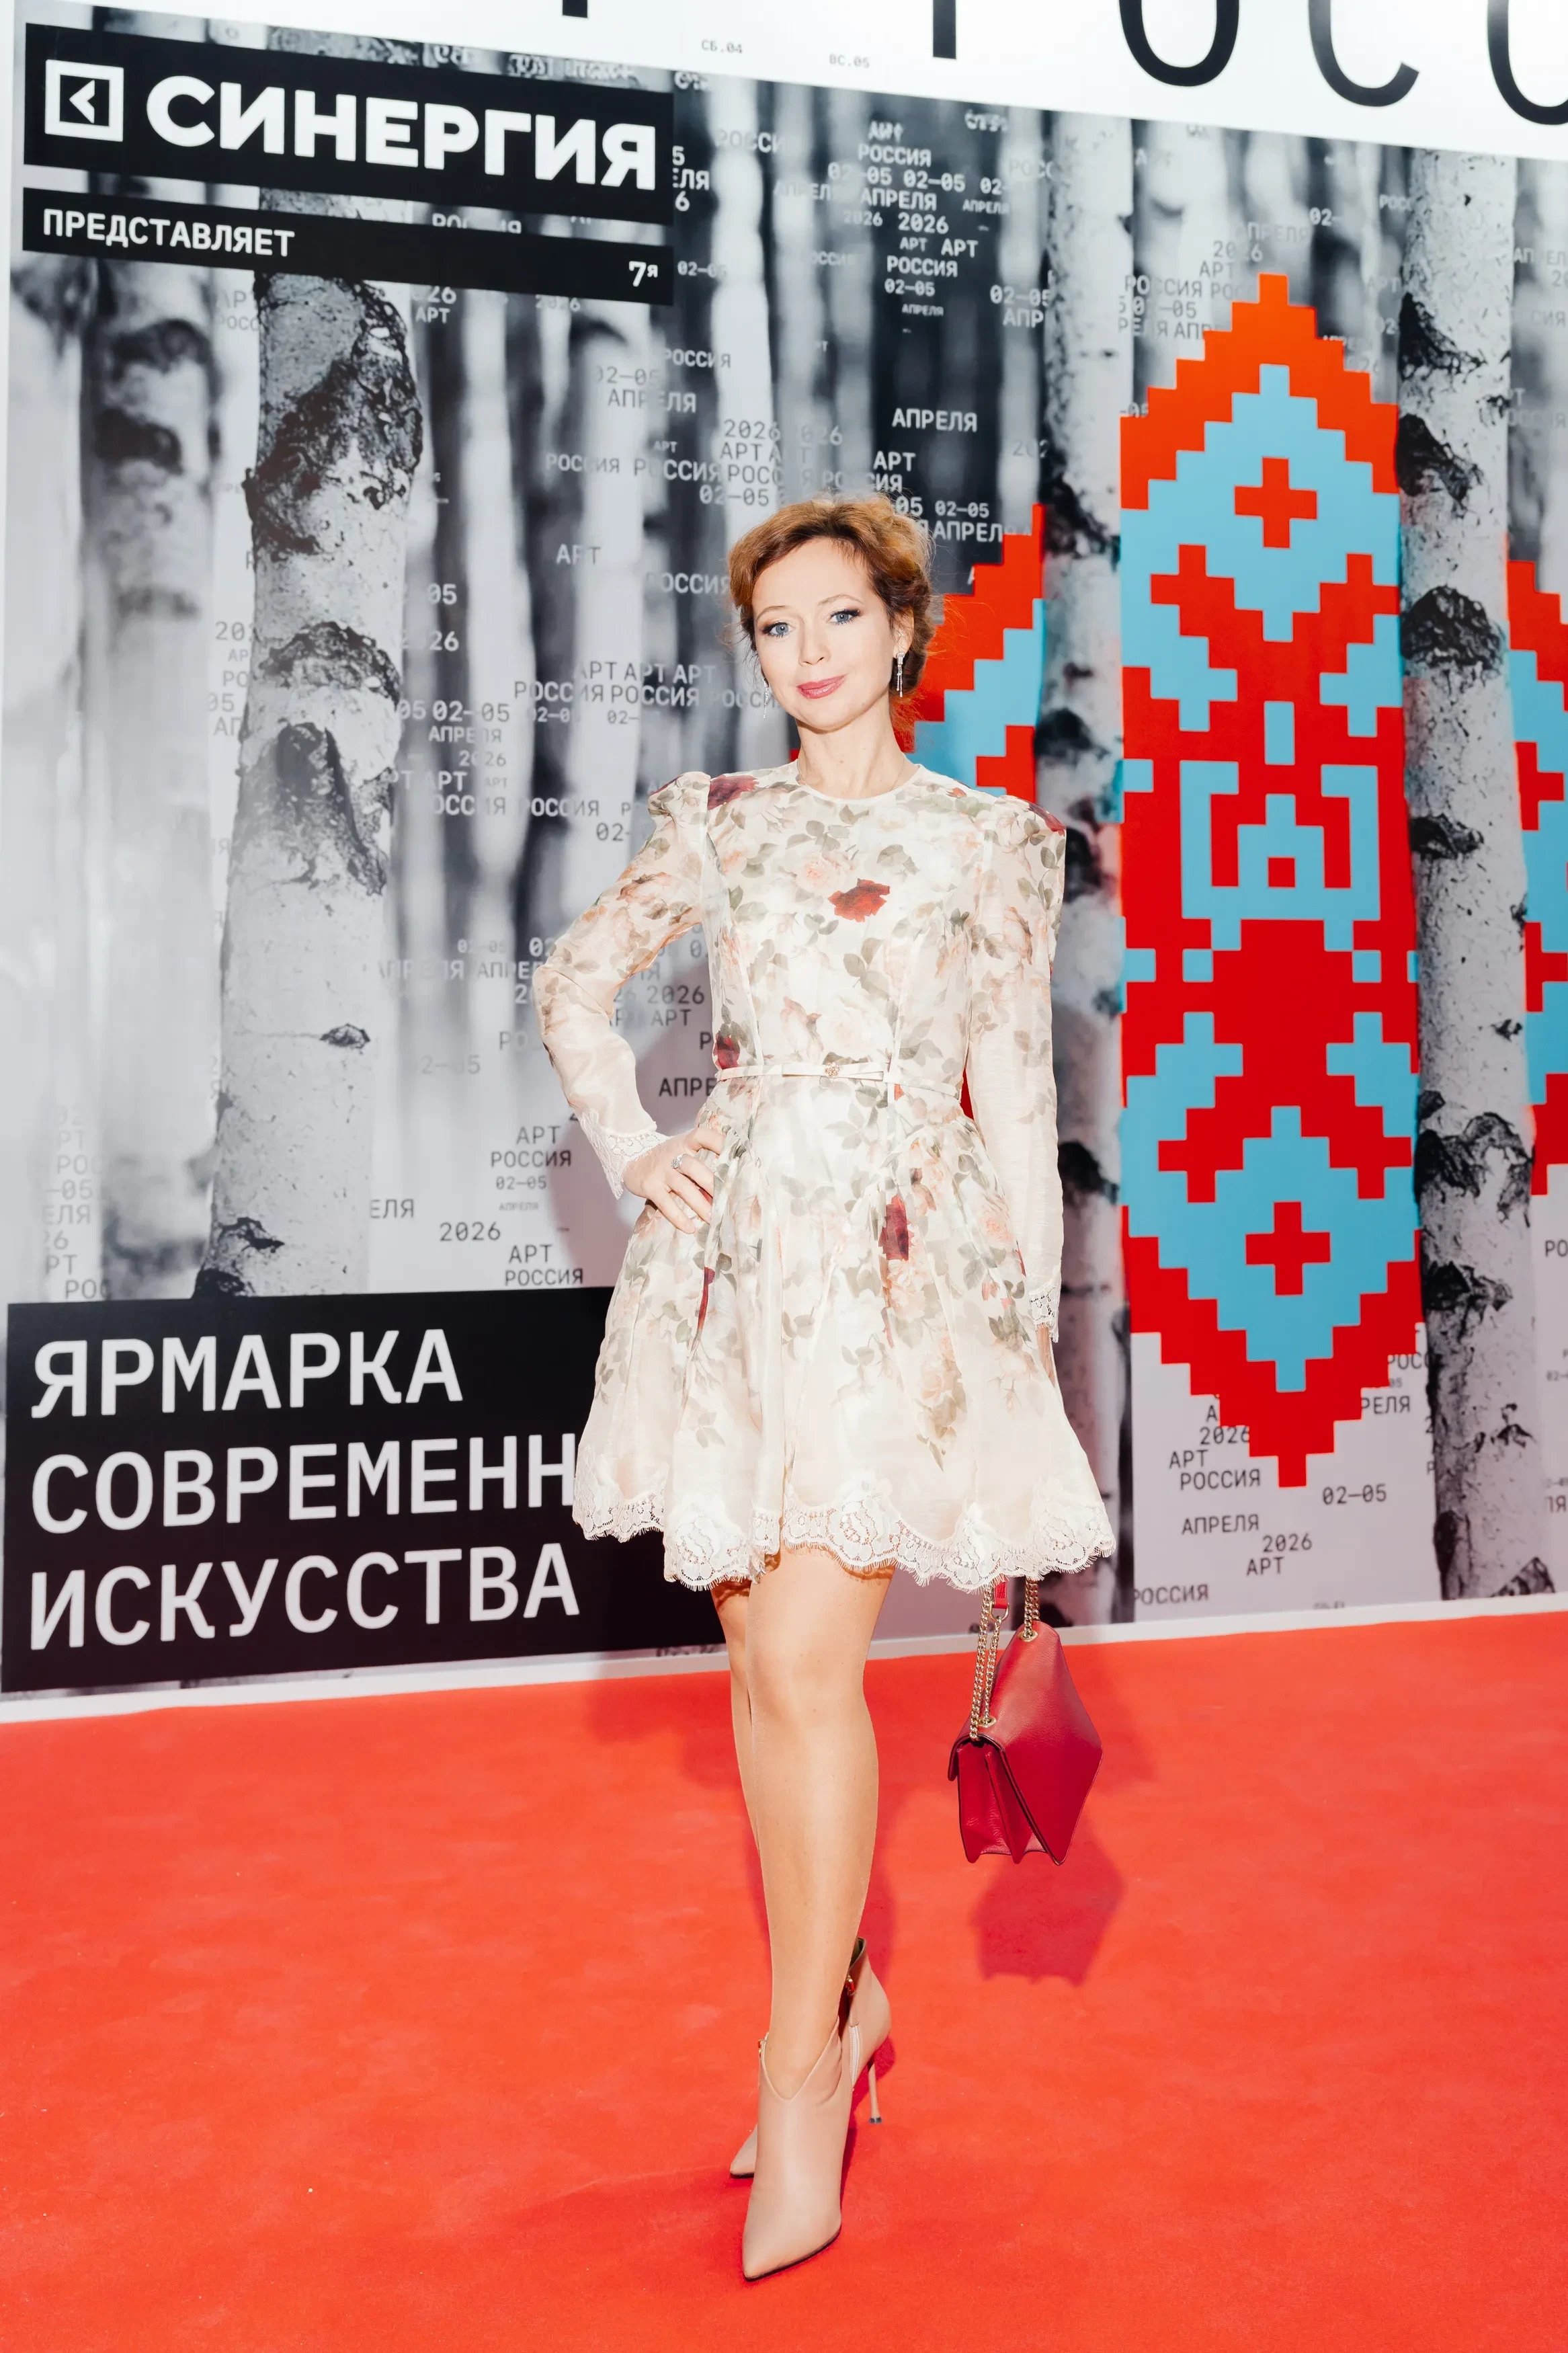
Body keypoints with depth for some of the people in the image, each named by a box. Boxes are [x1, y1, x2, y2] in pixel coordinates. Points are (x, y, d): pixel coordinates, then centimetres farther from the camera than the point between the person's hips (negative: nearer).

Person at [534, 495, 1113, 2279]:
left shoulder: (993, 842, 6)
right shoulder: (716, 822, 12)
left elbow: (1015, 1095, 5)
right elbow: (573, 986, 21)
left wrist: (1028, 1330, 3)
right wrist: (634, 1154, 7)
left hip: (900, 1263, -3)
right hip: (734, 1252, 3)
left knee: (805, 1660, -12)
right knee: (762, 1661, 8)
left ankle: (800, 2068, 4)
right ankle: (841, 2011, 26)